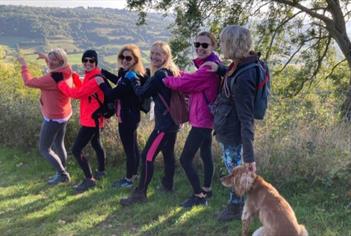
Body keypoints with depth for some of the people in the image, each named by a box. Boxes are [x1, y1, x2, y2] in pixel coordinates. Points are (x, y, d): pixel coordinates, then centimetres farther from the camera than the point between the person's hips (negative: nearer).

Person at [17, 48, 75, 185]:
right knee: (58, 145, 21)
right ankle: (62, 173, 32)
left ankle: (62, 174, 11)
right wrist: (46, 58, 14)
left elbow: (29, 82, -24)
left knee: (44, 149, 5)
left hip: (53, 118, -9)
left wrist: (24, 66, -10)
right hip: (64, 115, 9)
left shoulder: (53, 78, -29)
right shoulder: (66, 72, -3)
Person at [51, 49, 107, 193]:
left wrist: (59, 81, -20)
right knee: (96, 144, 25)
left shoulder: (96, 79, -25)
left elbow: (77, 93, -29)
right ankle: (101, 171, 44)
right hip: (92, 118, 10)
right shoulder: (90, 76, 8)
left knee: (76, 150, -9)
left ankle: (89, 180, 2)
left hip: (92, 120, -10)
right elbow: (82, 90, 13)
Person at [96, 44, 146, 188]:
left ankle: (128, 179, 14)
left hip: (127, 117, -11)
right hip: (129, 116, 11)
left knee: (129, 147, 1)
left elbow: (113, 94, -25)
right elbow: (119, 82, 29)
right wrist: (102, 72, 26)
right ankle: (134, 173, 37)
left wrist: (101, 83, -9)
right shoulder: (127, 73, 5)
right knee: (133, 145, 21)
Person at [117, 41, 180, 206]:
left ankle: (140, 193, -4)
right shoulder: (171, 72, 12)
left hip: (164, 123, -10)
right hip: (172, 121, 10)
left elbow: (142, 93, -12)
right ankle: (167, 185, 33)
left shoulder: (160, 74, -17)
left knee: (147, 156, -7)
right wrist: (142, 79, 4)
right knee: (168, 154, 20)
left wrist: (133, 79, 4)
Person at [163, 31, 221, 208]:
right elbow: (193, 83, 11)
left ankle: (199, 195, 2)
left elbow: (185, 83, -19)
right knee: (205, 154, 19)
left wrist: (164, 79, -3)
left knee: (185, 159, -7)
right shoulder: (208, 65, 13)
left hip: (201, 119, -11)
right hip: (206, 118, 11)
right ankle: (206, 189, 32)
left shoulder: (209, 68, -21)